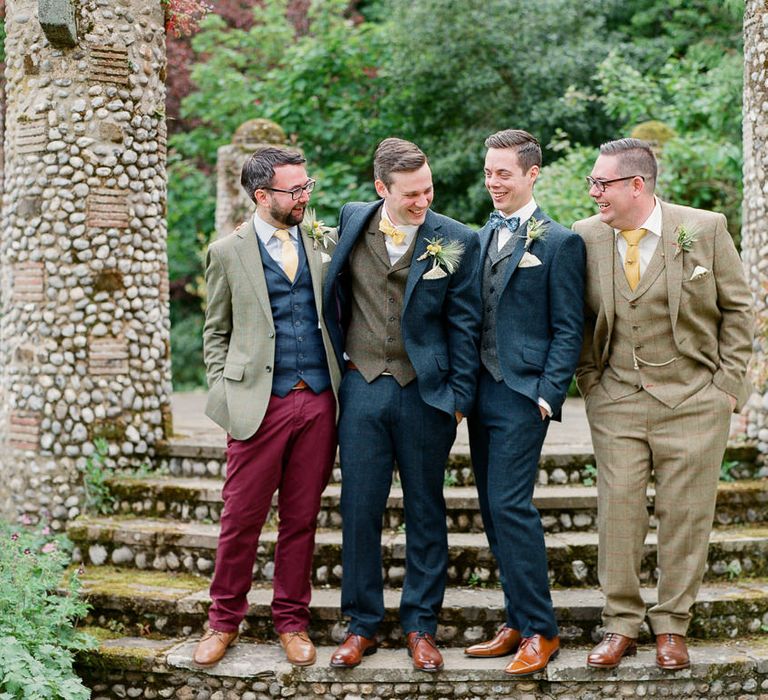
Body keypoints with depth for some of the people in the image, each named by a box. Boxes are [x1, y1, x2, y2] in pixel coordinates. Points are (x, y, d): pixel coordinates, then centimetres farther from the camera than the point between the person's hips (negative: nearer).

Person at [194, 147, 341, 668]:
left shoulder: (323, 244, 11)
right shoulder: (228, 253, 4)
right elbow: (216, 333, 9)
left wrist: (344, 384, 5)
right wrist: (225, 392, -1)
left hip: (318, 402, 3)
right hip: (259, 404, -2)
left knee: (301, 518, 9)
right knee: (242, 518, 2)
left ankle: (292, 620, 21)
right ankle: (225, 620, 17)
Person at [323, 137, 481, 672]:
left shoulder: (456, 241, -5)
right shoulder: (352, 222, 3)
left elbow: (464, 325, -2)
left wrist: (459, 399, -4)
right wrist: (337, 361, 11)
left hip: (425, 393, -2)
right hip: (362, 387, 2)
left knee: (426, 512, 7)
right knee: (359, 510, 5)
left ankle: (421, 626, 19)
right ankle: (363, 625, 17)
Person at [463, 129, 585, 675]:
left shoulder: (559, 242, -4)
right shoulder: (482, 237, 16)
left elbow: (568, 329, -7)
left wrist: (548, 394, -14)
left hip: (522, 395, -7)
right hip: (481, 392, 7)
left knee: (510, 506, -12)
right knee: (495, 511, 9)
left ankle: (540, 631, -3)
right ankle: (519, 621, 19)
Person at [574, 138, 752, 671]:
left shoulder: (705, 229, -4)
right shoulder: (585, 237, 1)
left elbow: (737, 307, 3)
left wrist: (728, 381, -2)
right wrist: (589, 379, 2)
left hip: (694, 400, -1)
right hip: (616, 402, 2)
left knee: (685, 514, 3)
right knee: (618, 510, 1)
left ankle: (672, 628, 17)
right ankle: (621, 625, 14)